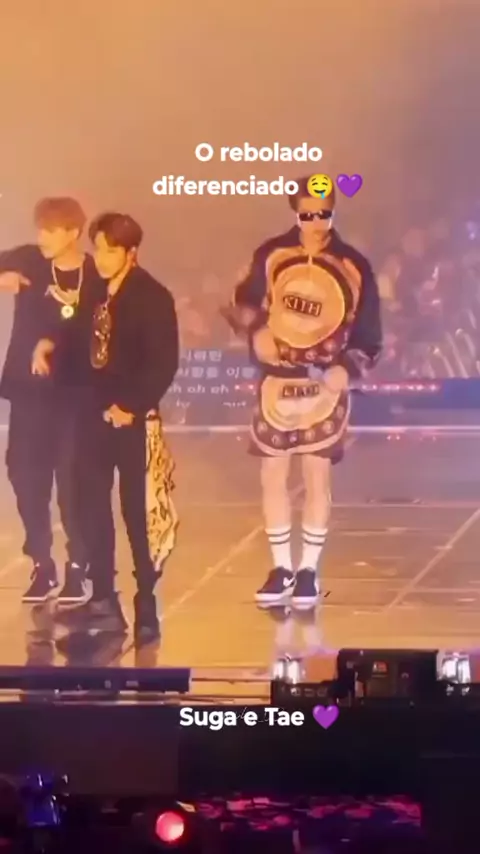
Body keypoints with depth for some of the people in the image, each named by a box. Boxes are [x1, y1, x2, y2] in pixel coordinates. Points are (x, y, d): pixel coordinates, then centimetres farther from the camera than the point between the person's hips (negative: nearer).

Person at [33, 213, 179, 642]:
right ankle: (104, 600, 19)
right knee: (92, 507, 9)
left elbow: (164, 363, -15)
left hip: (133, 417, -5)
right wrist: (49, 346, -4)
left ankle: (146, 605, 13)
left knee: (139, 510, 2)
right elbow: (83, 348, 13)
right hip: (92, 413, 5)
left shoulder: (153, 297, -10)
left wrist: (131, 406, -17)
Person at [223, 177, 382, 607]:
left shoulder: (353, 267, -7)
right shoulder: (271, 255, -2)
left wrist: (348, 368, -19)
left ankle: (309, 570, 15)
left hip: (325, 386, -2)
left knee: (317, 477, 1)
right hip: (276, 382, 2)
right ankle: (281, 568, 19)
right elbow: (245, 302, 13)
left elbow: (369, 334, -2)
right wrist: (255, 331, -7)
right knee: (273, 475, 5)